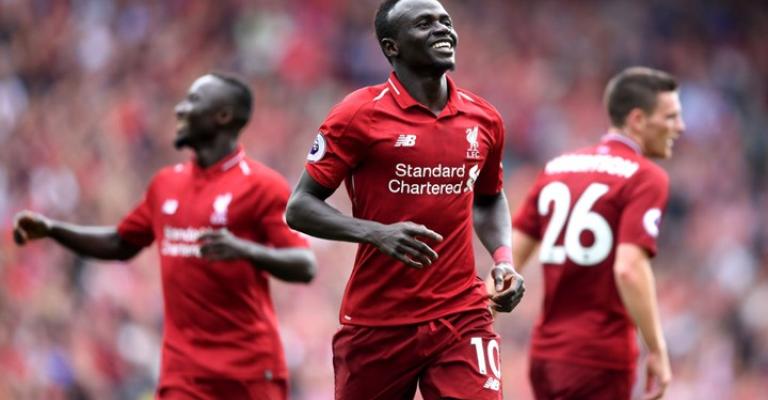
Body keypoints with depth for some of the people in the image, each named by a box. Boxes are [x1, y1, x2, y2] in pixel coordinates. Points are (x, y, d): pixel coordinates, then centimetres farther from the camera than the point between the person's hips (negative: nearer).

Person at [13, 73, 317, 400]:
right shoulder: (166, 183, 12)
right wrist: (50, 229, 13)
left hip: (251, 370, -5)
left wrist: (245, 250, -31)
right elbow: (121, 244, 24)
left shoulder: (262, 185, -7)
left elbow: (304, 267, -13)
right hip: (184, 370, 5)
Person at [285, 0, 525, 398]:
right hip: (376, 323, -3)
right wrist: (376, 233, -23)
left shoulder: (483, 119, 7)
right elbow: (300, 206, -7)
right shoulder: (359, 115, -7)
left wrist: (503, 258, 6)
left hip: (462, 317, 3)